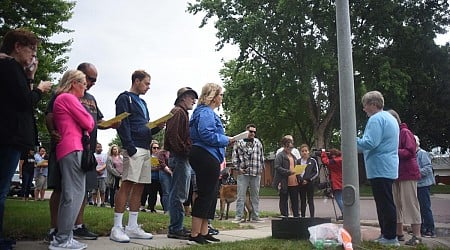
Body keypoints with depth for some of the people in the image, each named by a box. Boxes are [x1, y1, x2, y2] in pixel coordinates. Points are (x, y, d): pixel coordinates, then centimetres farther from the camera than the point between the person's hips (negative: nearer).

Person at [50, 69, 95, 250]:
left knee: (69, 194, 10)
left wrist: (85, 128, 6)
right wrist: (89, 119, 11)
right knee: (74, 194, -11)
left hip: (65, 150, 11)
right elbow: (88, 123, -9)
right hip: (73, 148, -11)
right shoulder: (69, 98, -6)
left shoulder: (61, 99, 25)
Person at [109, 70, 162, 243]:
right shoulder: (125, 98, 0)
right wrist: (130, 147, -19)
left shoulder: (142, 102, 25)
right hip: (134, 148, -9)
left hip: (145, 149, 9)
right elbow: (122, 124, -11)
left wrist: (157, 127, 7)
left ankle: (132, 228, 12)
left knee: (139, 187, 7)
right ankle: (117, 228, -7)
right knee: (127, 184, -11)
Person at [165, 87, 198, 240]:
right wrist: (185, 150, -17)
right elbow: (172, 135, -19)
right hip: (180, 157, -11)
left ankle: (177, 227, 19)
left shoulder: (183, 113, 24)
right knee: (178, 194, -8)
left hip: (183, 158, 11)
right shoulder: (178, 112, -7)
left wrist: (187, 152, 11)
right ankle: (175, 229, -3)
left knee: (179, 194, 12)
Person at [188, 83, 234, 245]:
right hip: (207, 157, -11)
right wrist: (226, 140, -14)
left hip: (206, 157, 11)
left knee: (209, 195, 14)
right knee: (206, 195, -7)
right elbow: (206, 134, -26)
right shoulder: (206, 112, -12)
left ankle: (204, 234, 20)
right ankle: (195, 236, -2)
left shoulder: (207, 112, 21)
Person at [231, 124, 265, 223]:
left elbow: (261, 156, 19)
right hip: (243, 173, -3)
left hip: (256, 174, 4)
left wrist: (261, 167, 11)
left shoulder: (258, 142, 14)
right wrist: (238, 168, -6)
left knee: (255, 196, 9)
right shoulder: (239, 142, 2)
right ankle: (239, 216, 4)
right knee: (241, 195, -2)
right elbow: (234, 156, 1)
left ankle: (255, 216, 16)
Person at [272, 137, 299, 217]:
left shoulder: (293, 156, 18)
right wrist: (288, 172, -23)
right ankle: (284, 216, 11)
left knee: (295, 201, 11)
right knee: (284, 200, 4)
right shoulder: (280, 155, -6)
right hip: (284, 183, -7)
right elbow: (277, 167, -15)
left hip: (294, 183, 7)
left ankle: (296, 216, 20)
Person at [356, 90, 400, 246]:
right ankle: (386, 234, 19)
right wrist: (359, 146, 22)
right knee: (386, 204, 13)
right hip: (389, 168, 10)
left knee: (385, 204, -5)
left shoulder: (376, 119, -13)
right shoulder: (390, 118, 20)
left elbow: (370, 143, -23)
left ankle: (390, 237, 0)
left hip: (379, 169, -10)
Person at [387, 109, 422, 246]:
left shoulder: (405, 132, -6)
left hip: (407, 174, -8)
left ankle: (417, 236, 1)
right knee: (396, 204, 9)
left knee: (410, 204, -5)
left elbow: (410, 152, -16)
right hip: (395, 174, 8)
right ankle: (399, 234, 18)